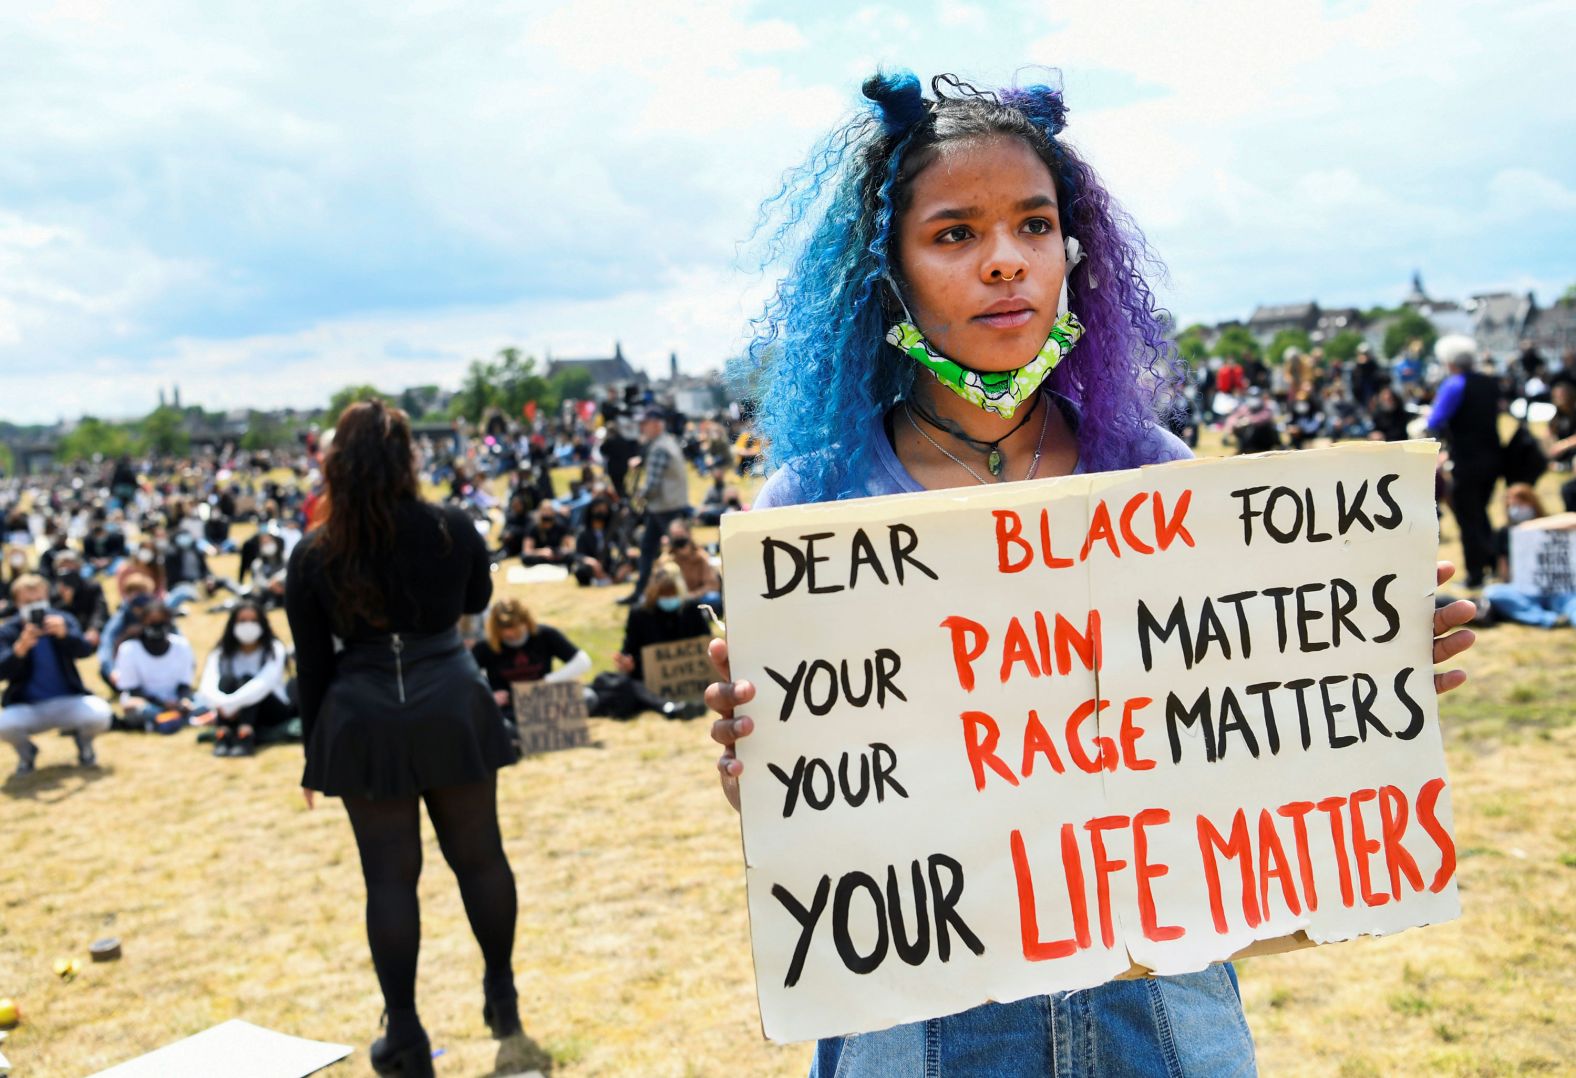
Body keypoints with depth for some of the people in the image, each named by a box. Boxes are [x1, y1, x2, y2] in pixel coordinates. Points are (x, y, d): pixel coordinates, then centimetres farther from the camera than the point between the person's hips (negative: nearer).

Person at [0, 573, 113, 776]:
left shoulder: (63, 620, -2)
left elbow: (85, 651, -17)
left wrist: (65, 634, -38)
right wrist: (20, 648, -39)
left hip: (67, 703, 0)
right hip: (28, 709, 0)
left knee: (100, 714, -29)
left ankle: (83, 740, 11)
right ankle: (26, 752, 6)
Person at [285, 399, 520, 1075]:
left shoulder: (312, 555, -4)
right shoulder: (453, 528, -3)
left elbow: (311, 661, 1)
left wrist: (314, 748, 10)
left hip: (361, 720, 0)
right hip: (451, 704, 1)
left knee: (390, 875, 7)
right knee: (478, 856, 15)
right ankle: (502, 996, 29)